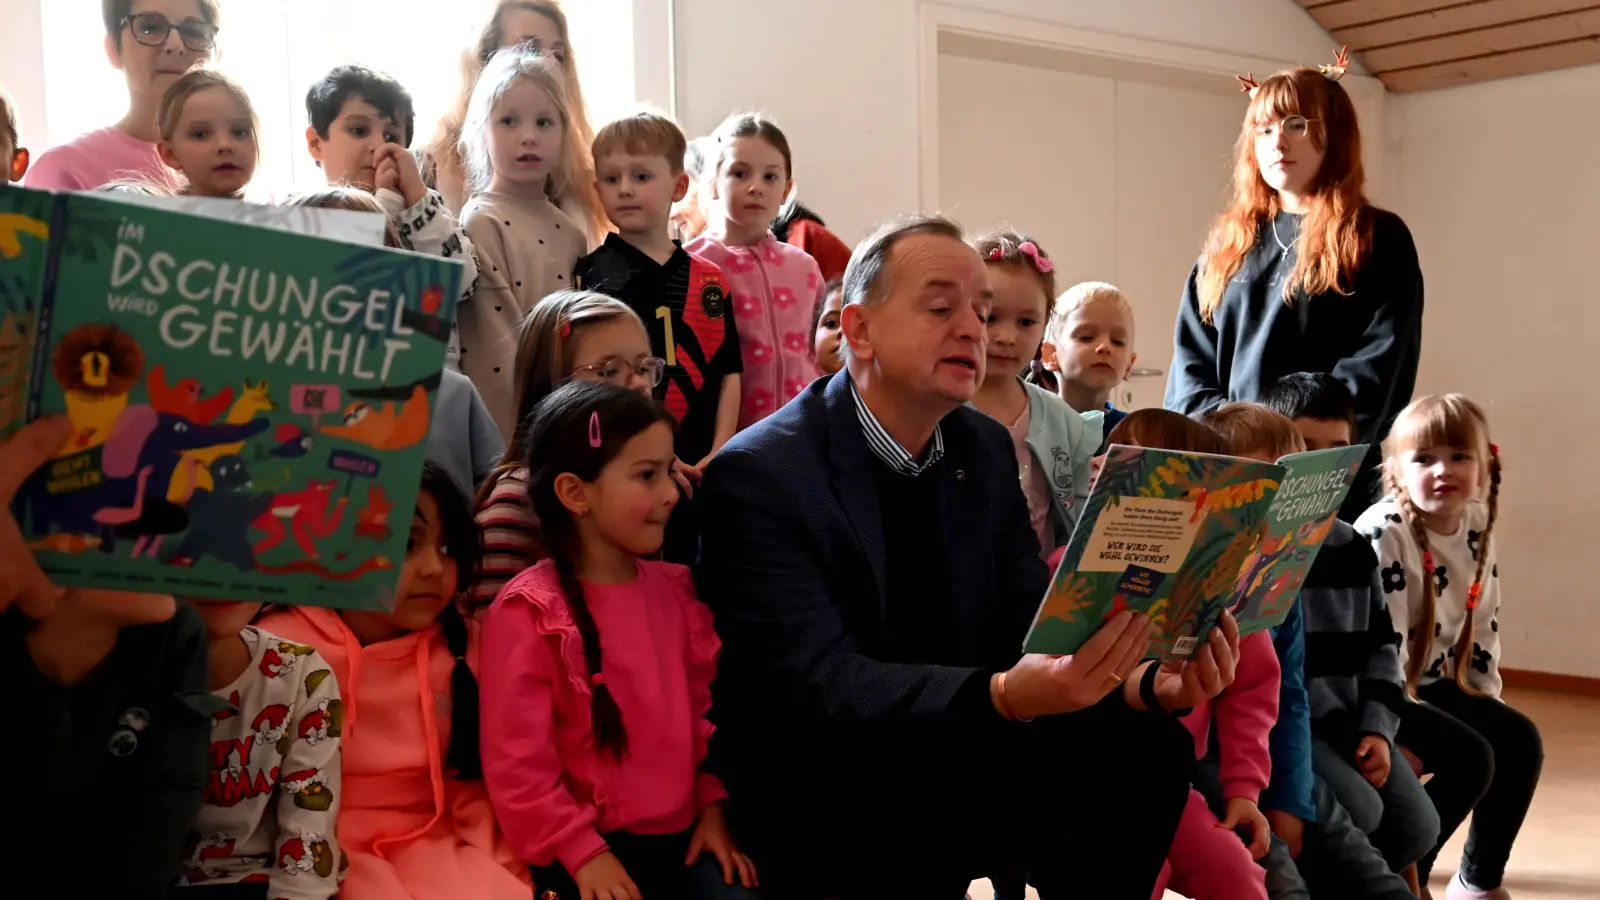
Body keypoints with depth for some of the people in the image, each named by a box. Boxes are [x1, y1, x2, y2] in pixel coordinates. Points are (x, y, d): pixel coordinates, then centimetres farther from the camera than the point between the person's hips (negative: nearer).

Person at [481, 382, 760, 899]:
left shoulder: (675, 590, 7)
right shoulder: (528, 612, -12)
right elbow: (517, 765, -13)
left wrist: (712, 806, 7)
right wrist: (582, 852, -14)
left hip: (679, 835, 6)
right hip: (589, 849, -5)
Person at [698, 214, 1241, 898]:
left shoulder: (985, 447, 6)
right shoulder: (759, 474, -16)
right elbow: (821, 687, -26)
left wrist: (1146, 678, -21)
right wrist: (1004, 696, -41)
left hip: (953, 756, 6)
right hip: (812, 803, -6)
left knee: (1147, 743, -15)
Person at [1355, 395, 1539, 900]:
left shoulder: (1478, 530, 3)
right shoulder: (1382, 535, -23)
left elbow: (1483, 623, 13)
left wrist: (1485, 696, 10)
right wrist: (1391, 718, -23)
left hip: (1436, 683, 8)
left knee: (1520, 740, 0)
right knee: (1468, 757, -20)